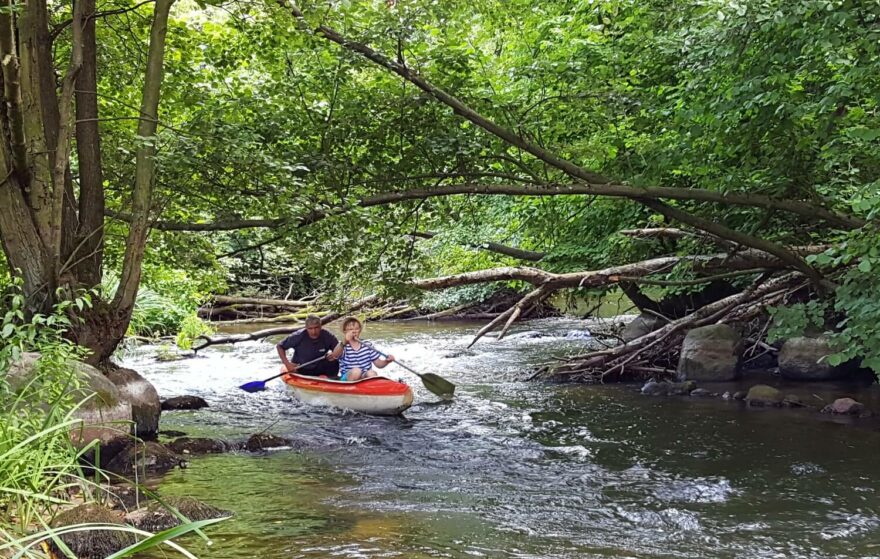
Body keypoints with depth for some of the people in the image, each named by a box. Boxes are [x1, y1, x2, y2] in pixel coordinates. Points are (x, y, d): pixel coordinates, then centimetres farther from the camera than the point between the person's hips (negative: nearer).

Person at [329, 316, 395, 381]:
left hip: (366, 377, 2)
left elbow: (379, 364, 11)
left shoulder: (368, 345, 9)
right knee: (356, 371, -33)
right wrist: (344, 342, -44)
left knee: (371, 373, -29)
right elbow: (334, 355, -25)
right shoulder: (342, 346, 0)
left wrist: (387, 361, -13)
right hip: (348, 378, -2)